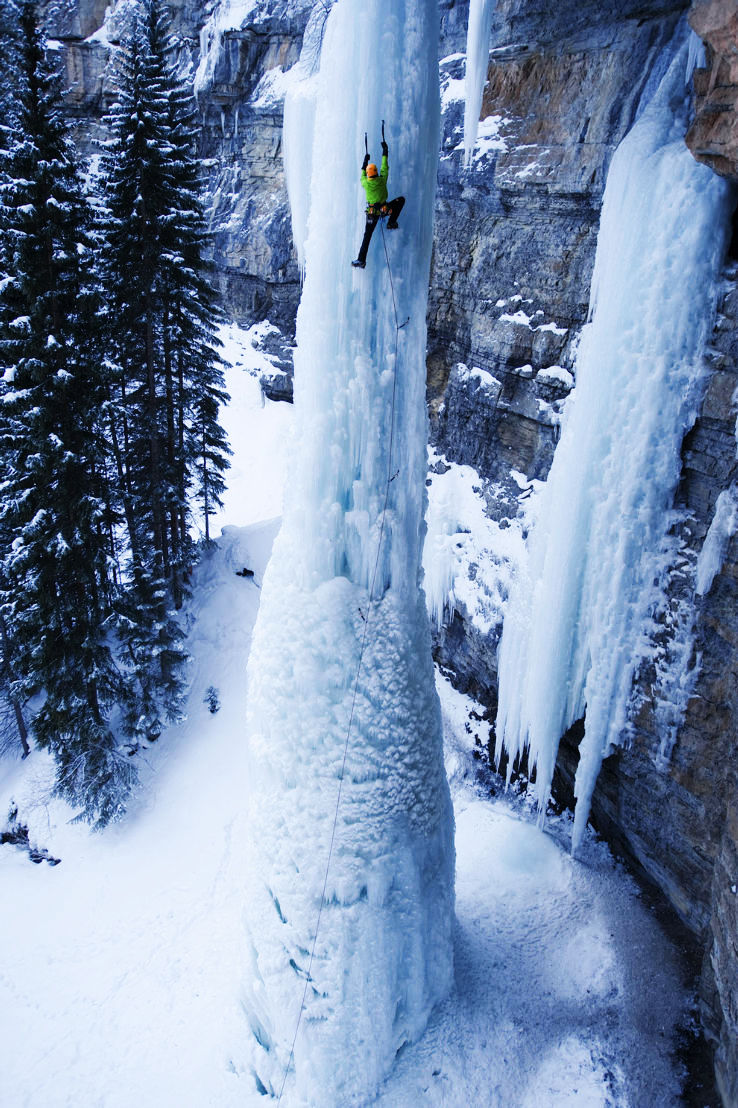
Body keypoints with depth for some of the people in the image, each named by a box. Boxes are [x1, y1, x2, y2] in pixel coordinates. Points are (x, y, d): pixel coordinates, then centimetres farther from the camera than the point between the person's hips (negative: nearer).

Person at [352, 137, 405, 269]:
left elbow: (362, 175, 17)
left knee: (367, 236, 8)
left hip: (371, 213, 1)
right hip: (384, 209, -1)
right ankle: (391, 223, 18)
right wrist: (385, 151, 19)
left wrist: (365, 161, 28)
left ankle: (361, 260, 2)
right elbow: (385, 167, 6)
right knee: (401, 200, 19)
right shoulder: (382, 180, -9)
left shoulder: (365, 183, -7)